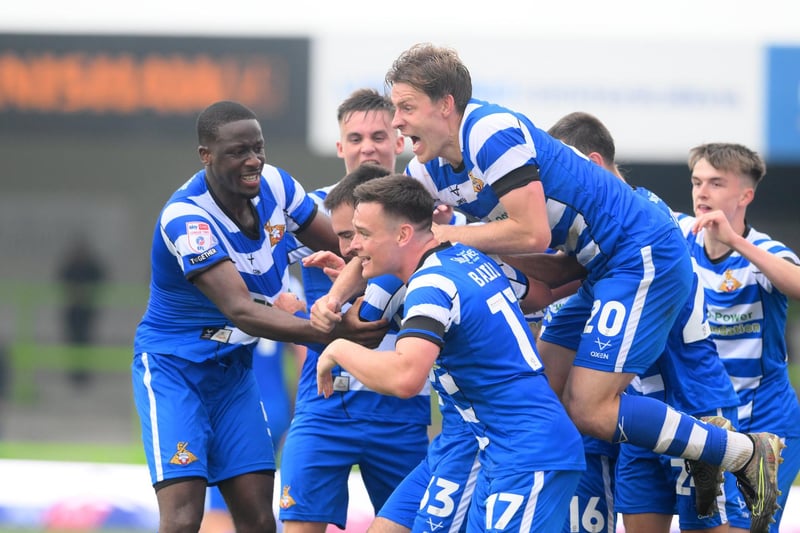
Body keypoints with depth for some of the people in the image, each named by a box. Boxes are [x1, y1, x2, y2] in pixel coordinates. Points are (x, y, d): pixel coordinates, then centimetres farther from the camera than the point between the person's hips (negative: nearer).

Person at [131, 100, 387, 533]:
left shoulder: (274, 184, -7)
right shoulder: (185, 218, -27)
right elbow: (241, 311, -34)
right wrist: (335, 331, -43)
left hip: (233, 367, 6)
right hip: (173, 367, -6)